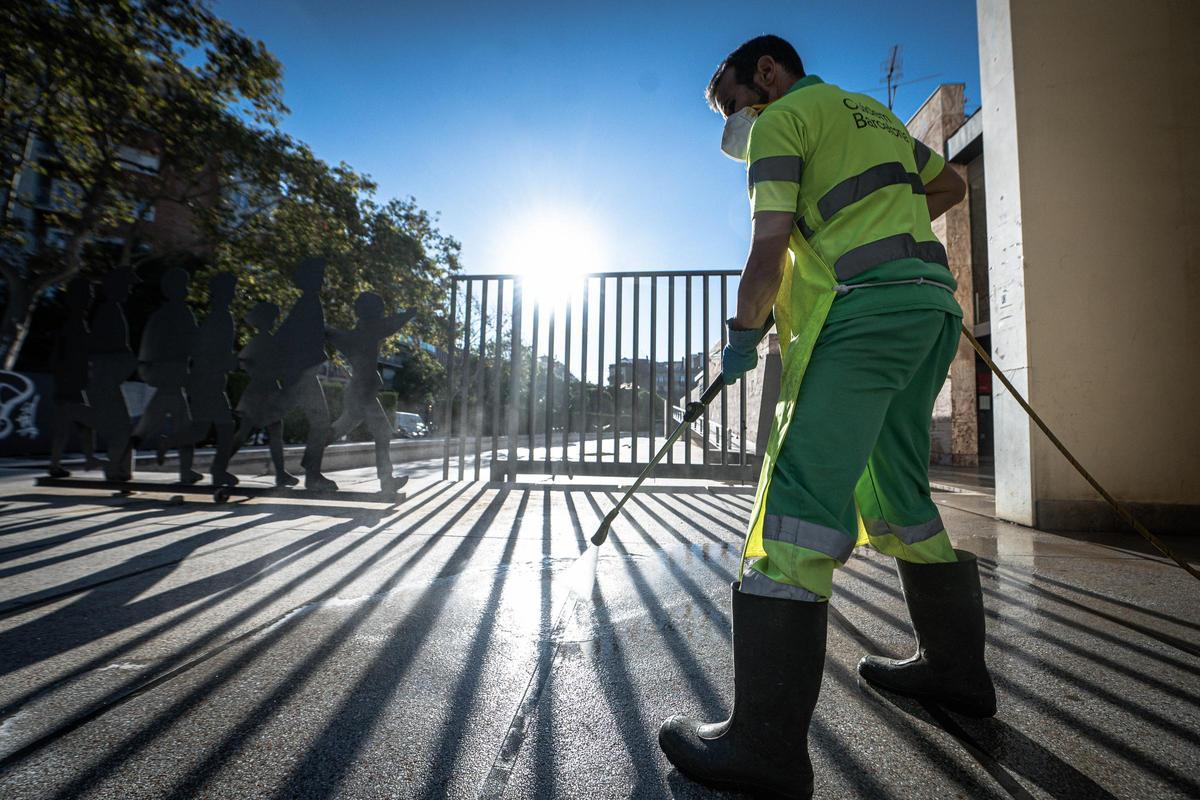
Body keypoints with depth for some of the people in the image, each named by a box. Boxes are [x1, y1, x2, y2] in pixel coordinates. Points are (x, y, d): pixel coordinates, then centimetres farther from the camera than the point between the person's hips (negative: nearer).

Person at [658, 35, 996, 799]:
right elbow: (949, 185, 36)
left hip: (868, 305, -9)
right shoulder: (874, 112, 29)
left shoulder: (782, 118, 4)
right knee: (896, 491, 15)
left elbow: (770, 246, -8)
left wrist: (742, 334, 1)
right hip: (933, 303, 9)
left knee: (803, 494, -17)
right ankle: (957, 669, 27)